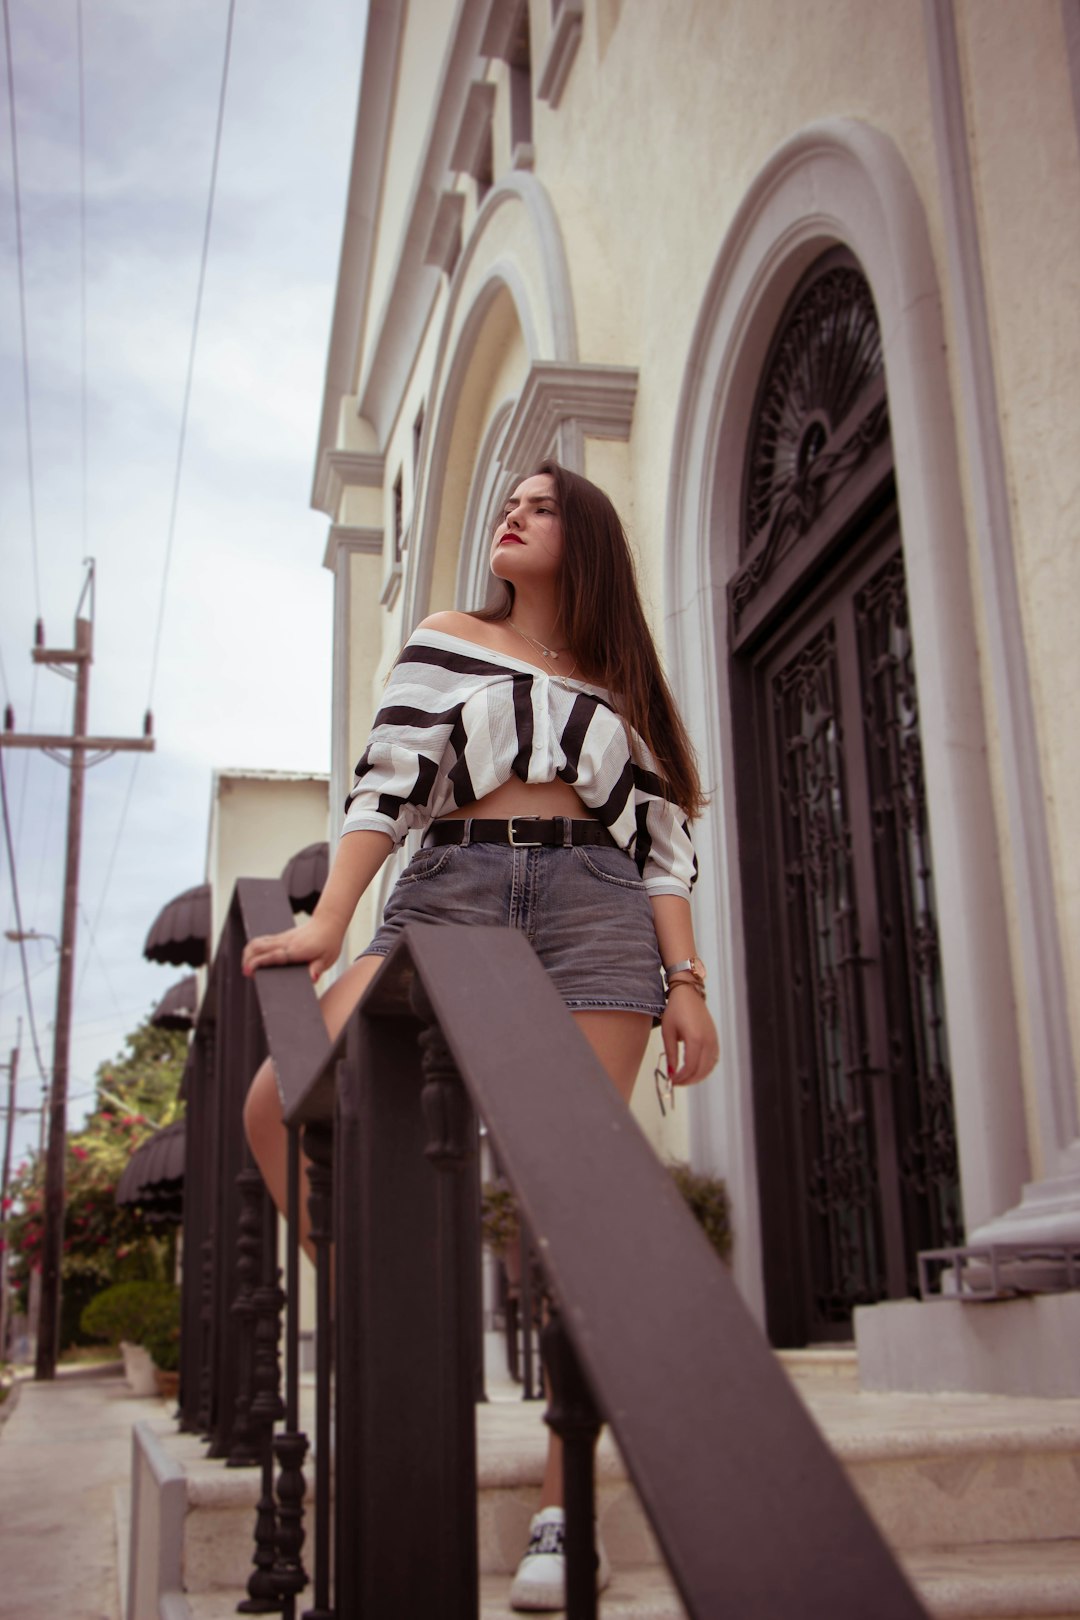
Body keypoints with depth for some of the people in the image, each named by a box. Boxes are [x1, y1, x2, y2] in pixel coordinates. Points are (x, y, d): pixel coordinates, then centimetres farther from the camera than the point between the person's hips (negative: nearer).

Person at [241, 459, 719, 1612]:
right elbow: (389, 779, 6)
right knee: (281, 1107, -20)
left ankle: (564, 1518, -5)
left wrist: (684, 978, -2)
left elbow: (662, 841, 12)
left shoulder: (626, 686, 20)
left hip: (594, 908, 0)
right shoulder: (448, 641, 20)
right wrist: (329, 920, -6)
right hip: (453, 891, 1)